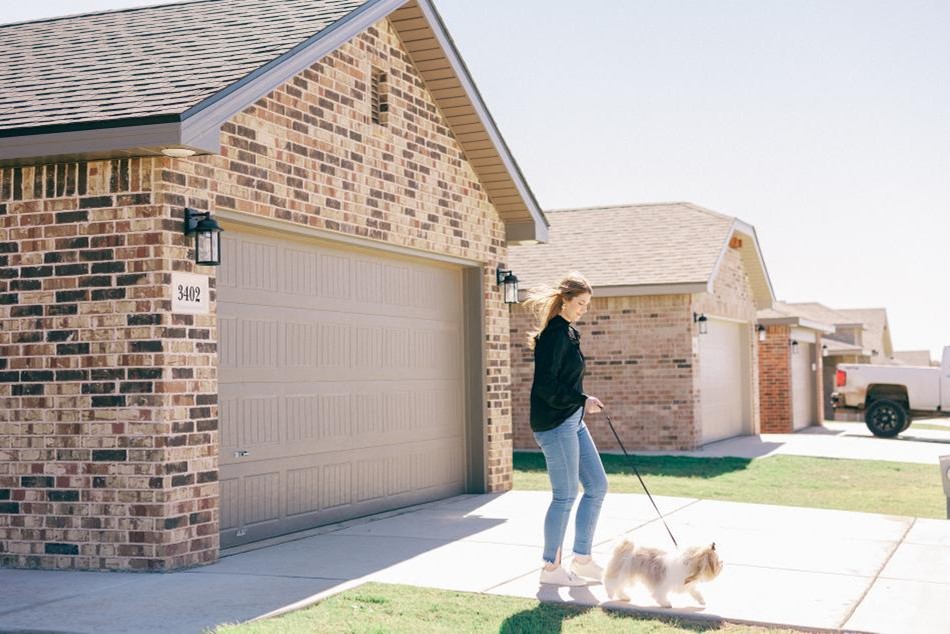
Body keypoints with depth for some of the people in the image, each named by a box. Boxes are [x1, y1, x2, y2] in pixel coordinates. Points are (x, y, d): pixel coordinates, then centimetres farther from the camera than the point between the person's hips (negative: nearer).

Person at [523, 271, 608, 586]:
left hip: (572, 422, 10)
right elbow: (546, 386, -21)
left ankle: (582, 560, 17)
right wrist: (582, 401, -17)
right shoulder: (554, 334, -15)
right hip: (555, 423, -10)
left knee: (597, 485, 10)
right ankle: (550, 567, 9)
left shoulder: (568, 333, 15)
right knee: (566, 495, -3)